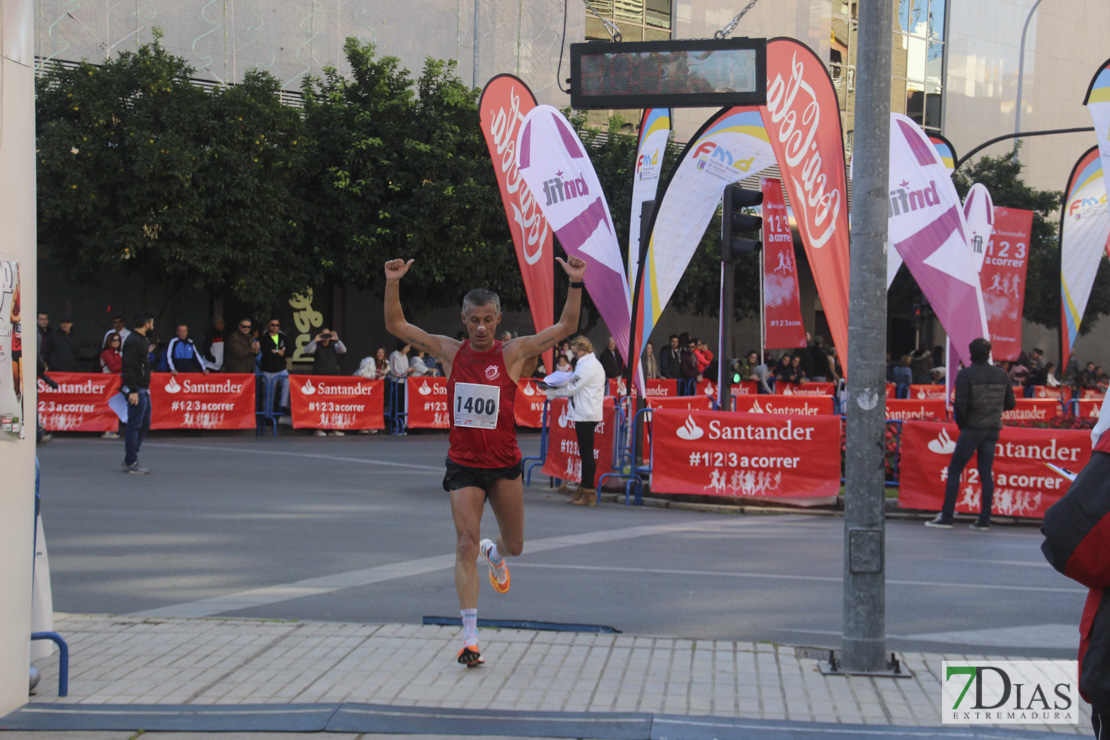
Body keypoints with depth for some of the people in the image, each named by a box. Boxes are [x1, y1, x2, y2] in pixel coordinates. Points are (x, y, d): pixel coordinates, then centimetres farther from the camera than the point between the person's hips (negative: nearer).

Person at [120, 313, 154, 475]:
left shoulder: (141, 340, 18)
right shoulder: (133, 341, -15)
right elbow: (128, 367, -22)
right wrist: (133, 391, -26)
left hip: (143, 389, 11)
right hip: (136, 390, -11)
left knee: (144, 425, 14)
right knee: (134, 426, -8)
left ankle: (130, 460, 20)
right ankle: (131, 463, -5)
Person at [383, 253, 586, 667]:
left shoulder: (514, 353, -5)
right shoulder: (449, 351, -2)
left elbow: (566, 327, -9)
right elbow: (395, 326, 0)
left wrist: (575, 284, -20)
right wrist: (393, 284, -14)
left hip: (505, 465, 1)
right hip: (463, 465, -1)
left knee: (514, 546, 14)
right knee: (466, 545, -11)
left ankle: (496, 555, 53)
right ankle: (470, 637, -9)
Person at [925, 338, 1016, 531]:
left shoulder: (965, 375, -9)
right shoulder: (1001, 374, 5)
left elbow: (959, 404, -16)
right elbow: (1010, 404, 8)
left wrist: (962, 424, -1)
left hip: (972, 429, -5)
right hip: (993, 430, 5)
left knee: (954, 471, 2)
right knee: (986, 473, 8)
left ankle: (946, 517, -1)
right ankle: (984, 520, 5)